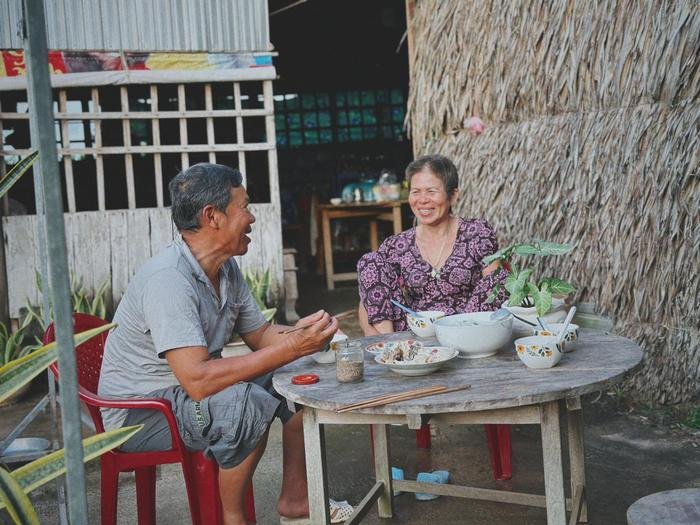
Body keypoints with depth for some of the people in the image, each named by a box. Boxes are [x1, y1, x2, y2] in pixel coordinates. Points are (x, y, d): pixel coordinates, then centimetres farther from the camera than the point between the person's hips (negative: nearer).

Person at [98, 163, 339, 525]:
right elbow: (197, 381, -36)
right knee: (247, 403, -33)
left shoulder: (227, 269, 2)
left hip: (189, 392, 10)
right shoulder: (168, 280, -28)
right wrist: (291, 347, -34)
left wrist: (302, 333, -11)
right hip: (140, 412, -9)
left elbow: (259, 334, 12)